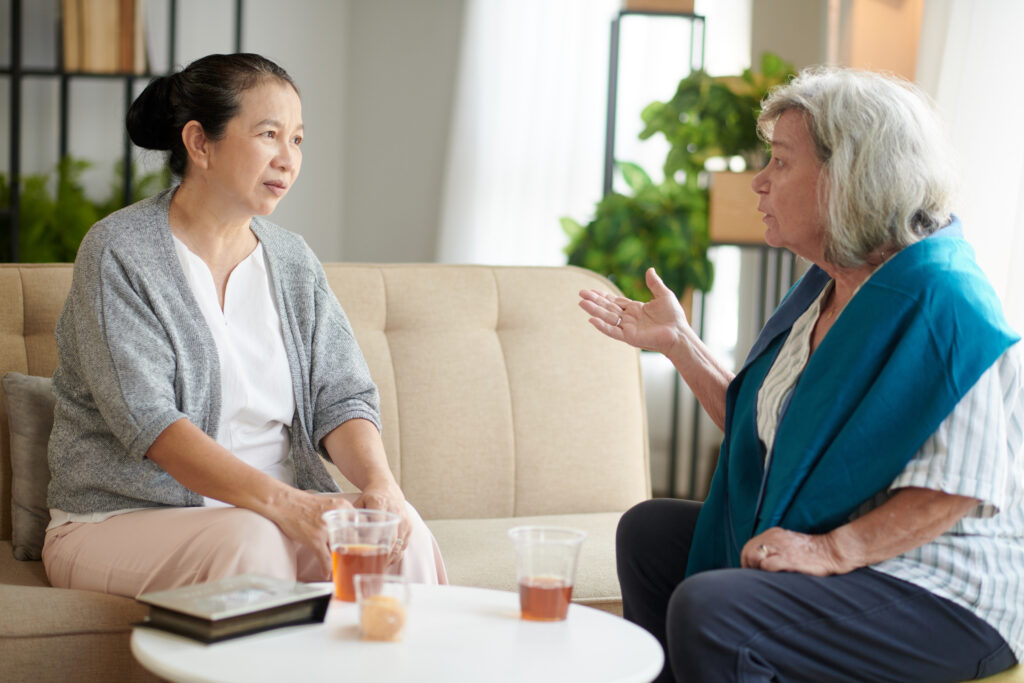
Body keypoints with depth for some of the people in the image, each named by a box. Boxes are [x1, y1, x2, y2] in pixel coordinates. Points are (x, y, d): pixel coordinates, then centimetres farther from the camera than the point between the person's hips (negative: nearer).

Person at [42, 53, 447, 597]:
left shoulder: (293, 262, 10)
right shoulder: (119, 252, -9)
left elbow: (341, 397, 4)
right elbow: (146, 420, -20)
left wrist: (379, 480, -19)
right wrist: (282, 501, -32)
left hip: (276, 514, 5)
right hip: (121, 522, -4)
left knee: (401, 530, -22)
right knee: (250, 542, -34)